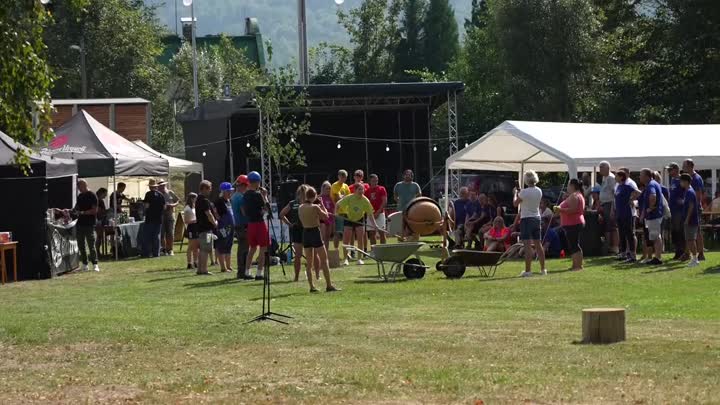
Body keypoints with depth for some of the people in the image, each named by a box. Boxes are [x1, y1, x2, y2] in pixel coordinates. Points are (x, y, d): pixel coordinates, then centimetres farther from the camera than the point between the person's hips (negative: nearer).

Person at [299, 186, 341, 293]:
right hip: (315, 233, -5)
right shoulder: (315, 207, -14)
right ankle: (329, 285, 0)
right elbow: (326, 216, -3)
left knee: (309, 263, 10)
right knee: (324, 260, 2)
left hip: (305, 233, 5)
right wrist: (321, 205, 7)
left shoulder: (300, 208, 2)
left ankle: (312, 286, 7)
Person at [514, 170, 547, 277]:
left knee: (528, 245, -8)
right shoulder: (539, 191, 3)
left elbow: (515, 203, -6)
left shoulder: (524, 192, -16)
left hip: (526, 219, -6)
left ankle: (527, 270, -11)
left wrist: (515, 193, 11)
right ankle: (543, 269, 18)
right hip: (537, 218, 6)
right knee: (538, 244, 14)